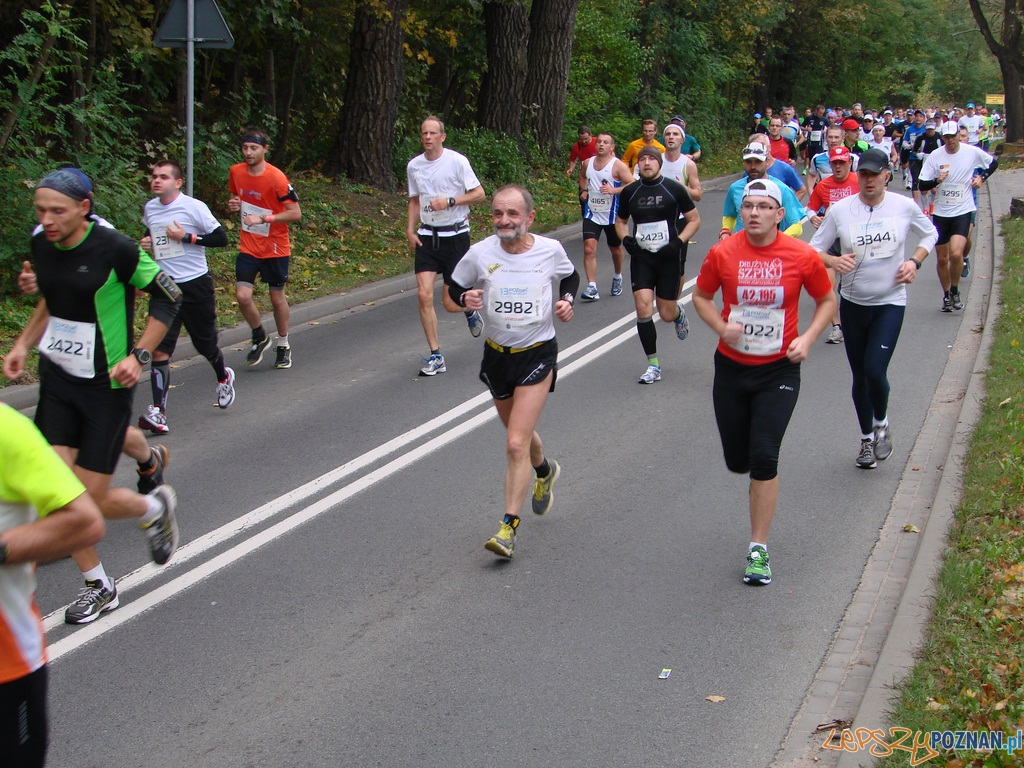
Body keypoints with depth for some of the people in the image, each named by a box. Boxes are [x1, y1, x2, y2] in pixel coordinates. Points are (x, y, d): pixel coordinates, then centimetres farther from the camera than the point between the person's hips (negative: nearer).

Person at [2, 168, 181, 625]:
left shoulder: (115, 249, -18)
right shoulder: (41, 246, 1)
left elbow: (169, 297, -8)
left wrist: (138, 356, -15)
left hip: (106, 385, -5)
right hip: (56, 379, 5)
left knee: (91, 502, -4)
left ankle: (154, 507, 29)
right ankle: (98, 587, 18)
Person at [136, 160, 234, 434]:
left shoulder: (194, 207, -11)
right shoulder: (149, 208, 7)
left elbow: (221, 238, -12)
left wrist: (186, 237, -20)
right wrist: (146, 244, 5)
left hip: (195, 285, -3)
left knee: (206, 345, 12)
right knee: (159, 350, -10)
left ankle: (223, 377, 46)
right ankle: (158, 413, -12)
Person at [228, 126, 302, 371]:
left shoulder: (276, 178, -17)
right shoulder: (236, 172, -1)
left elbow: (295, 213, -17)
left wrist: (262, 218, -24)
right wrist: (234, 205, -6)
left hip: (275, 247, -3)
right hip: (248, 246, 3)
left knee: (277, 297, 9)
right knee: (243, 295, -10)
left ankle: (283, 346, 29)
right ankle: (259, 337, 16)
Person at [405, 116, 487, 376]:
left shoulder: (457, 161, -9)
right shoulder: (414, 166, 6)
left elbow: (479, 194, -6)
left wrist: (449, 201, -18)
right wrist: (410, 229, 7)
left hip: (455, 235, -4)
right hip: (426, 237, 4)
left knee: (451, 303, -2)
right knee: (424, 295, -10)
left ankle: (470, 308, 37)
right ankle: (435, 356, 0)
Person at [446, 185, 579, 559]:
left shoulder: (550, 250, -9)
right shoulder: (480, 254, -11)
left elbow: (570, 276, 13)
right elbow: (454, 287, 4)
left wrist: (566, 300, -6)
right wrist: (466, 298, -18)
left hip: (538, 355, -3)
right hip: (497, 355, 3)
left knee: (516, 444, -13)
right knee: (521, 435, 22)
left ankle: (508, 527, -4)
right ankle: (545, 471, 57)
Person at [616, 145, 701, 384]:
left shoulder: (674, 189, -4)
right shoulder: (630, 192, 4)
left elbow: (694, 220, 2)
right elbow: (620, 221, 19)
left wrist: (678, 242, -12)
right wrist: (625, 239, -2)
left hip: (669, 257, -2)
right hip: (641, 257, 2)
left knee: (667, 314, 3)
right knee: (643, 307, -13)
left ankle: (678, 313, 44)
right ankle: (653, 365, -1)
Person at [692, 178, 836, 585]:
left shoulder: (802, 255, -9)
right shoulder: (721, 253, -8)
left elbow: (827, 299, 6)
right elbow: (701, 297, 8)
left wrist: (807, 338, -10)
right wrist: (721, 327, -12)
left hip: (779, 371, -2)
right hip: (731, 368, 2)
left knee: (764, 458, -11)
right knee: (737, 460, 10)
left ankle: (758, 548, 3)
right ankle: (761, 483, 49)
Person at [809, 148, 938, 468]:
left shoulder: (905, 207, -4)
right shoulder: (839, 210, -6)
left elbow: (929, 234, 13)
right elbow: (814, 249, -1)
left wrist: (914, 262, -5)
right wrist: (833, 260, -22)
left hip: (890, 303, -1)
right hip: (853, 303, 2)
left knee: (875, 370, -15)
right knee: (860, 376, 10)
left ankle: (881, 422, 16)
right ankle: (867, 438, 30)